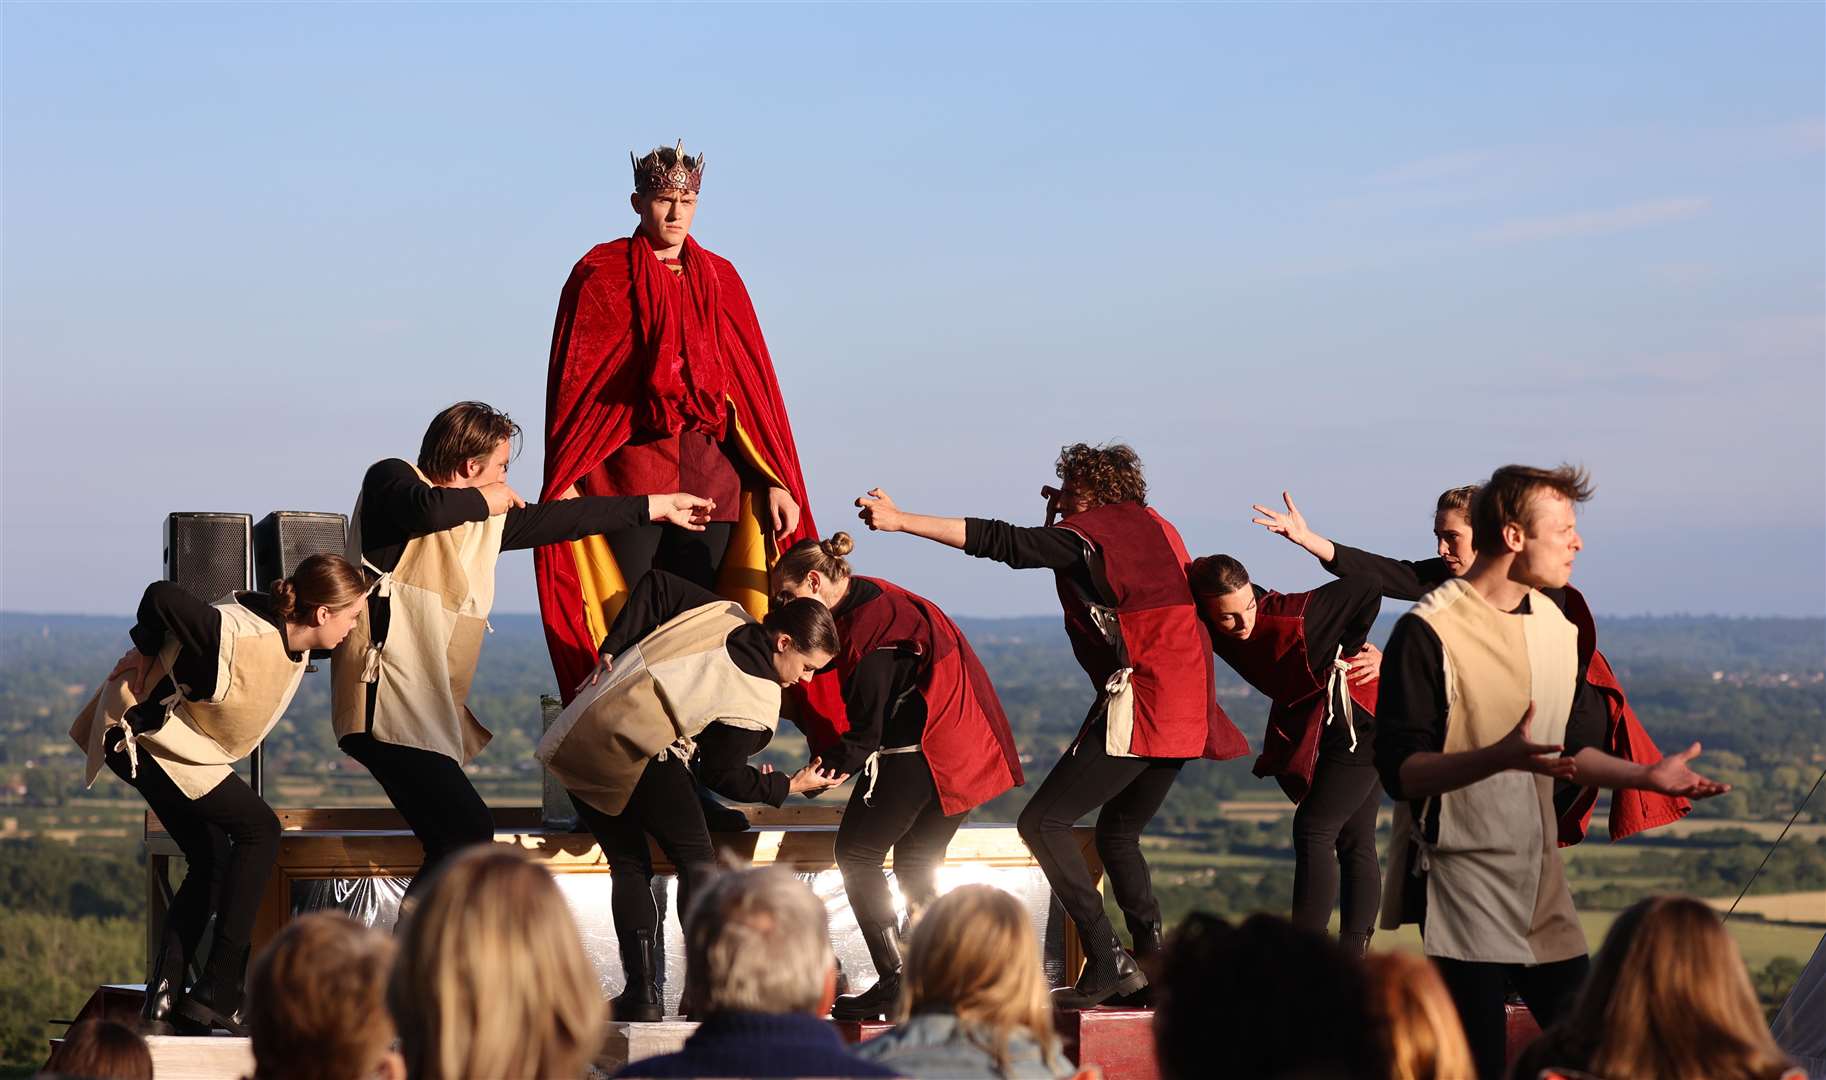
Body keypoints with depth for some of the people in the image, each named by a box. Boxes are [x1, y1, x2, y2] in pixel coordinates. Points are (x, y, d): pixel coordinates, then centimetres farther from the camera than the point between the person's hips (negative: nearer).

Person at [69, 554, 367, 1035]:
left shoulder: (293, 643, -2)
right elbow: (162, 596, -34)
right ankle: (216, 993, -10)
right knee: (259, 829, -12)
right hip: (141, 732, -10)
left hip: (182, 740, 10)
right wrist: (146, 650, -16)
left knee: (212, 862, 8)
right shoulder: (245, 636, -30)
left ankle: (160, 1004, 9)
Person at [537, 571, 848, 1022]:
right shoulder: (759, 706, -4)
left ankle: (641, 991, 6)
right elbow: (721, 776, 5)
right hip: (639, 752, -8)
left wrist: (612, 648, 14)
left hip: (576, 741, 8)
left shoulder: (724, 612, 12)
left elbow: (655, 585, 12)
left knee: (629, 866, 14)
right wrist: (788, 786, 16)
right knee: (697, 862, 5)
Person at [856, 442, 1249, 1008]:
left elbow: (998, 541, -12)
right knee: (1118, 834, 21)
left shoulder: (1088, 534, -5)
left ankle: (1107, 962, -13)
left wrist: (901, 520, -12)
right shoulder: (1160, 530, 18)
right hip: (1187, 714, 9)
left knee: (1043, 822, -7)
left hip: (1138, 705, -9)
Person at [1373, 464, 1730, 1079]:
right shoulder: (1429, 631, -12)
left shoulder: (1560, 629, 12)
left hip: (1542, 889, 7)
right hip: (1462, 885, -7)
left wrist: (1646, 776, 7)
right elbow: (1400, 770, -18)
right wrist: (1500, 758, -32)